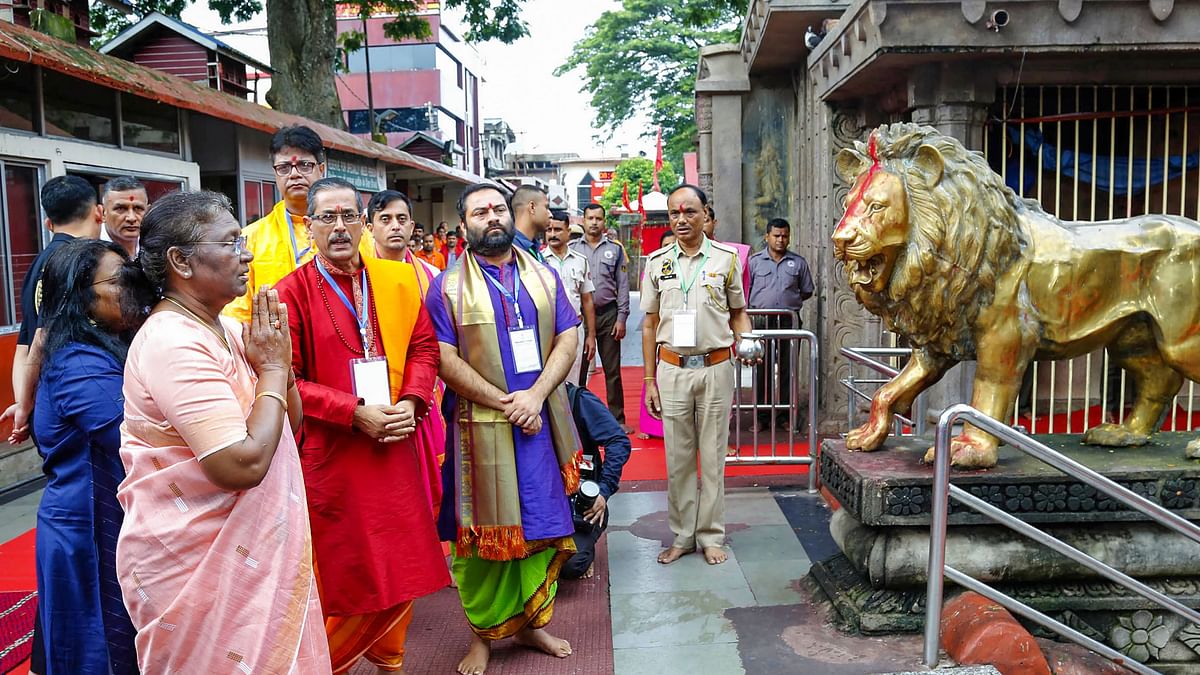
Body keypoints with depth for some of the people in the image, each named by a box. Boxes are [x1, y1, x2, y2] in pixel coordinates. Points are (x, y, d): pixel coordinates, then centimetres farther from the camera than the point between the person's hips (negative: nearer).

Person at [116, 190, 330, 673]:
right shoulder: (172, 342, -22)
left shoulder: (227, 329, 6)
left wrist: (279, 362, -7)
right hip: (196, 560, -8)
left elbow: (290, 425, 10)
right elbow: (244, 465, -29)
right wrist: (272, 368, -17)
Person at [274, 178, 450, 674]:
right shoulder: (291, 293, -6)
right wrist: (355, 412, -18)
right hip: (332, 455, -4)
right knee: (346, 572, 6)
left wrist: (411, 402, -8)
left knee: (404, 560, 12)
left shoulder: (398, 281, 7)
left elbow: (424, 347, 8)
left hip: (396, 445, 4)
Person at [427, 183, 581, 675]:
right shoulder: (447, 287, -2)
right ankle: (482, 633, 21)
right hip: (482, 427, -3)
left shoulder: (544, 277, 9)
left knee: (542, 525, 10)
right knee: (485, 532, 5)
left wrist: (535, 395, -13)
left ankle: (531, 623, 27)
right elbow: (444, 359, -9)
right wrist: (505, 403, -16)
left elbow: (567, 338, 3)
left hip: (541, 422, 4)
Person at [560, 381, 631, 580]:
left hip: (582, 498, -3)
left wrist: (604, 491, -17)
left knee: (571, 564, -23)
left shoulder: (578, 399, -6)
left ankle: (584, 544, 13)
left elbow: (620, 442, -11)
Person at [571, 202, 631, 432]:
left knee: (612, 370, 5)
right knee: (578, 368, 3)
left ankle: (618, 418, 12)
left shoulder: (615, 249, 7)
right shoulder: (572, 249, 5)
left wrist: (621, 318, -1)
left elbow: (622, 286, 6)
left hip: (608, 314, 1)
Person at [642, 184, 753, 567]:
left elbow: (738, 312, 12)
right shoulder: (657, 262, 5)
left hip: (715, 367, -1)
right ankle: (682, 536, 19)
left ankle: (711, 536, 18)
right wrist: (649, 381, 5)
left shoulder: (726, 259, 3)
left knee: (713, 456, 6)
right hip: (672, 369, 1)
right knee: (678, 458, 7)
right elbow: (649, 324, 8)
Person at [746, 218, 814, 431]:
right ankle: (762, 416, 9)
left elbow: (807, 291, 15)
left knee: (786, 369, 4)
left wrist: (789, 301, 7)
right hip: (761, 320, -1)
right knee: (762, 369, 2)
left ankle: (784, 416, 12)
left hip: (789, 320, 1)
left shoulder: (798, 263, 9)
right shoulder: (755, 261, 6)